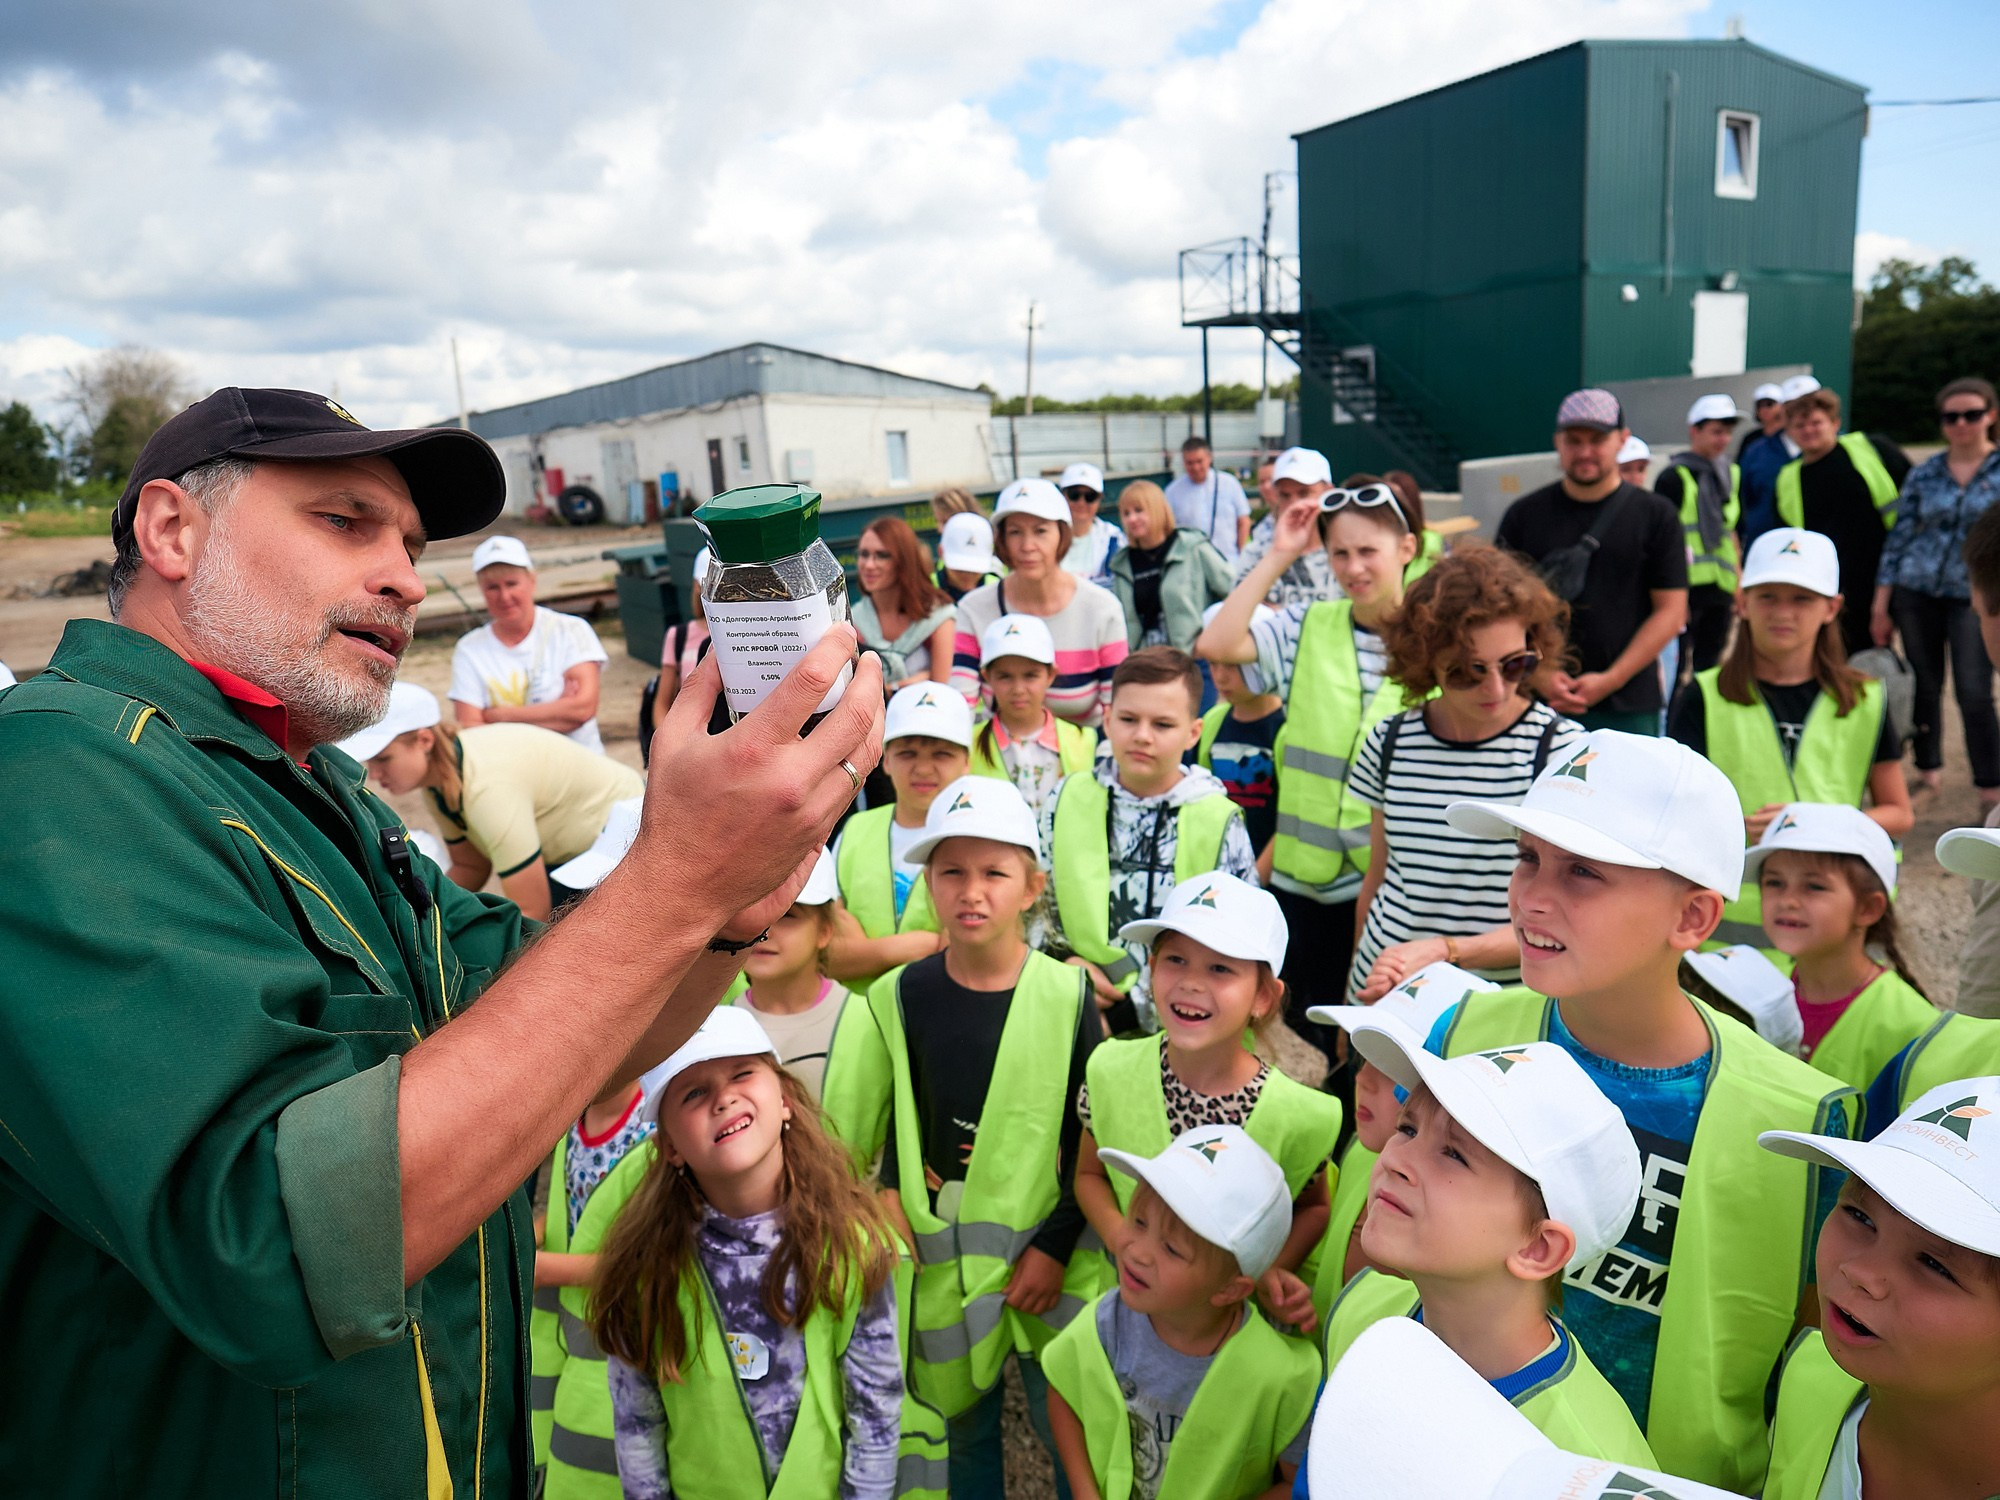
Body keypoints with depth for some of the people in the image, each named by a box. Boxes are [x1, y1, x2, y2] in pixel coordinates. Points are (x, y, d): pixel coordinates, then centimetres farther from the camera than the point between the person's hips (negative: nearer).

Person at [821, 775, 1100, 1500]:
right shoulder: (897, 999, -7)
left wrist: (1056, 1246, -8)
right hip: (940, 1263, 1)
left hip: (1048, 1263, -1)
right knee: (963, 1423, 17)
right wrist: (886, 1204, -4)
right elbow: (852, 1130, 3)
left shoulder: (1067, 996, -10)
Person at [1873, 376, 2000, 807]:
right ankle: (1928, 768, 28)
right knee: (1924, 688, 10)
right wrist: (1881, 606, 3)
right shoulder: (1924, 474, 4)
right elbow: (1898, 538, 5)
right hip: (1916, 593, 2)